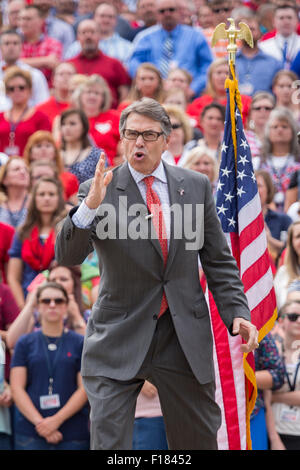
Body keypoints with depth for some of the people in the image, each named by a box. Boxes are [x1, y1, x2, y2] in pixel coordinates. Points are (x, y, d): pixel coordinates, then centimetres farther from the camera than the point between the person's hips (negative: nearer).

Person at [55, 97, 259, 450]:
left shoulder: (196, 186, 5)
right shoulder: (99, 191, -3)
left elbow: (218, 260, 9)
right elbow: (67, 256, -13)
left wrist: (237, 312, -3)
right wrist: (90, 207, -29)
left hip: (185, 340, 2)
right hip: (119, 340, -2)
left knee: (199, 441, 12)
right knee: (108, 444, -6)